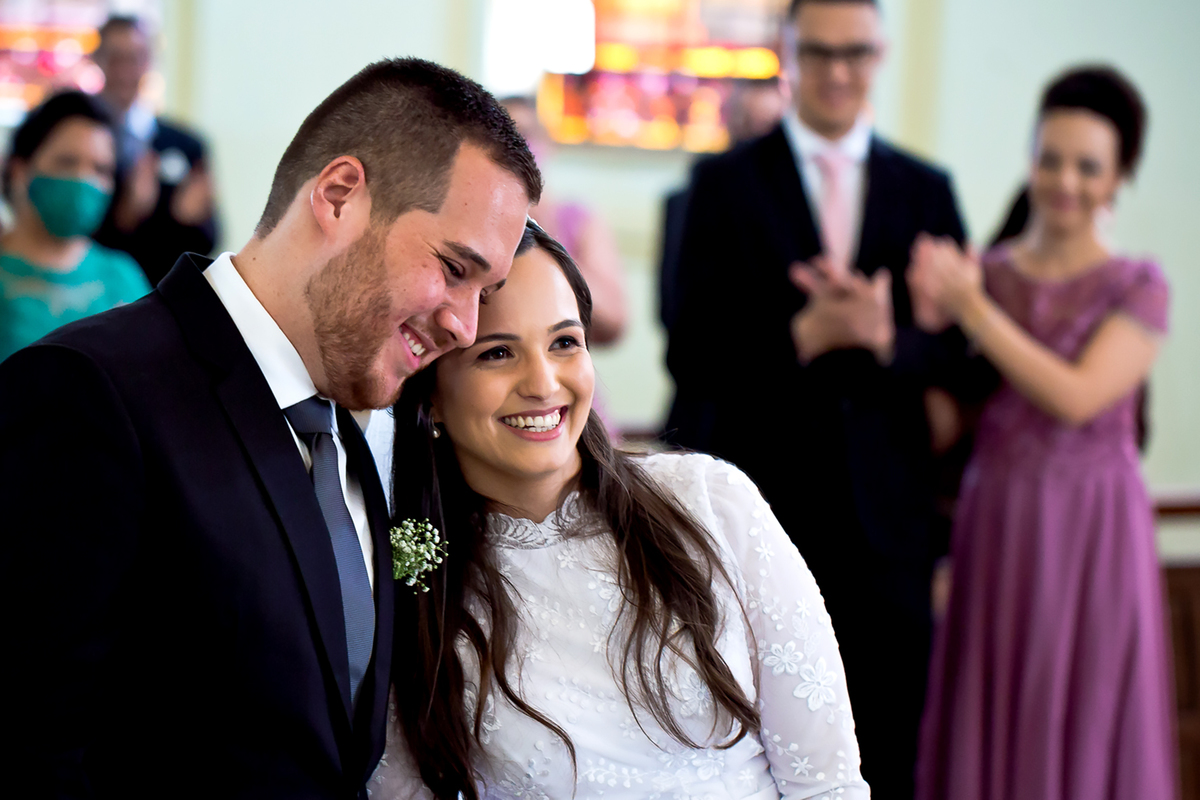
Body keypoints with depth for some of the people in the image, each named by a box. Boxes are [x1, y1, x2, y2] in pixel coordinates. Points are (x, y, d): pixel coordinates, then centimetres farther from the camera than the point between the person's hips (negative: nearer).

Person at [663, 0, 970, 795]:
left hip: (887, 512, 2)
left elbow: (955, 350, 5)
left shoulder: (926, 190, 10)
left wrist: (887, 338, -17)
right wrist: (806, 334, -20)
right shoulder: (725, 183, 1)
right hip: (765, 504, -2)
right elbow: (691, 355, -5)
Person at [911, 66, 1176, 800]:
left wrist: (970, 309, -14)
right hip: (994, 528, 3)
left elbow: (1077, 397, -14)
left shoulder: (1138, 287, 0)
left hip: (1093, 535, -2)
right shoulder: (983, 273, 7)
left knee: (1082, 725, 3)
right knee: (988, 726, 5)